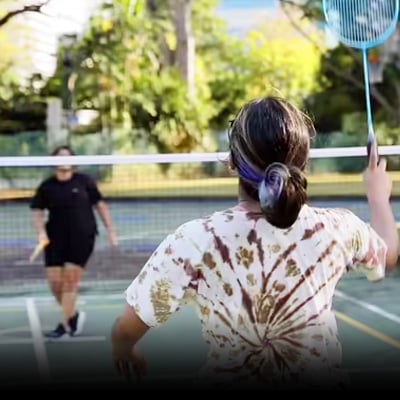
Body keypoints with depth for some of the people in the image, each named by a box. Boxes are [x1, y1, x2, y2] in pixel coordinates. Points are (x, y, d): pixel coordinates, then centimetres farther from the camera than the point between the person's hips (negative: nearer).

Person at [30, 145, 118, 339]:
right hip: (56, 238, 2)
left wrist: (110, 230, 7)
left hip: (82, 237, -2)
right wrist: (41, 231, -13)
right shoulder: (46, 186, 3)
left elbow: (100, 204, 8)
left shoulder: (84, 181, 1)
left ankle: (66, 324, -4)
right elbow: (37, 211, 5)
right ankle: (73, 315, 22)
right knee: (54, 281, -3)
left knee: (70, 280, -10)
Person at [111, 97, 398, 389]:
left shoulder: (195, 241, -22)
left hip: (226, 381, -1)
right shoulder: (337, 229, -15)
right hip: (322, 380, 2)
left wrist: (124, 351, 10)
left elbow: (124, 329, -13)